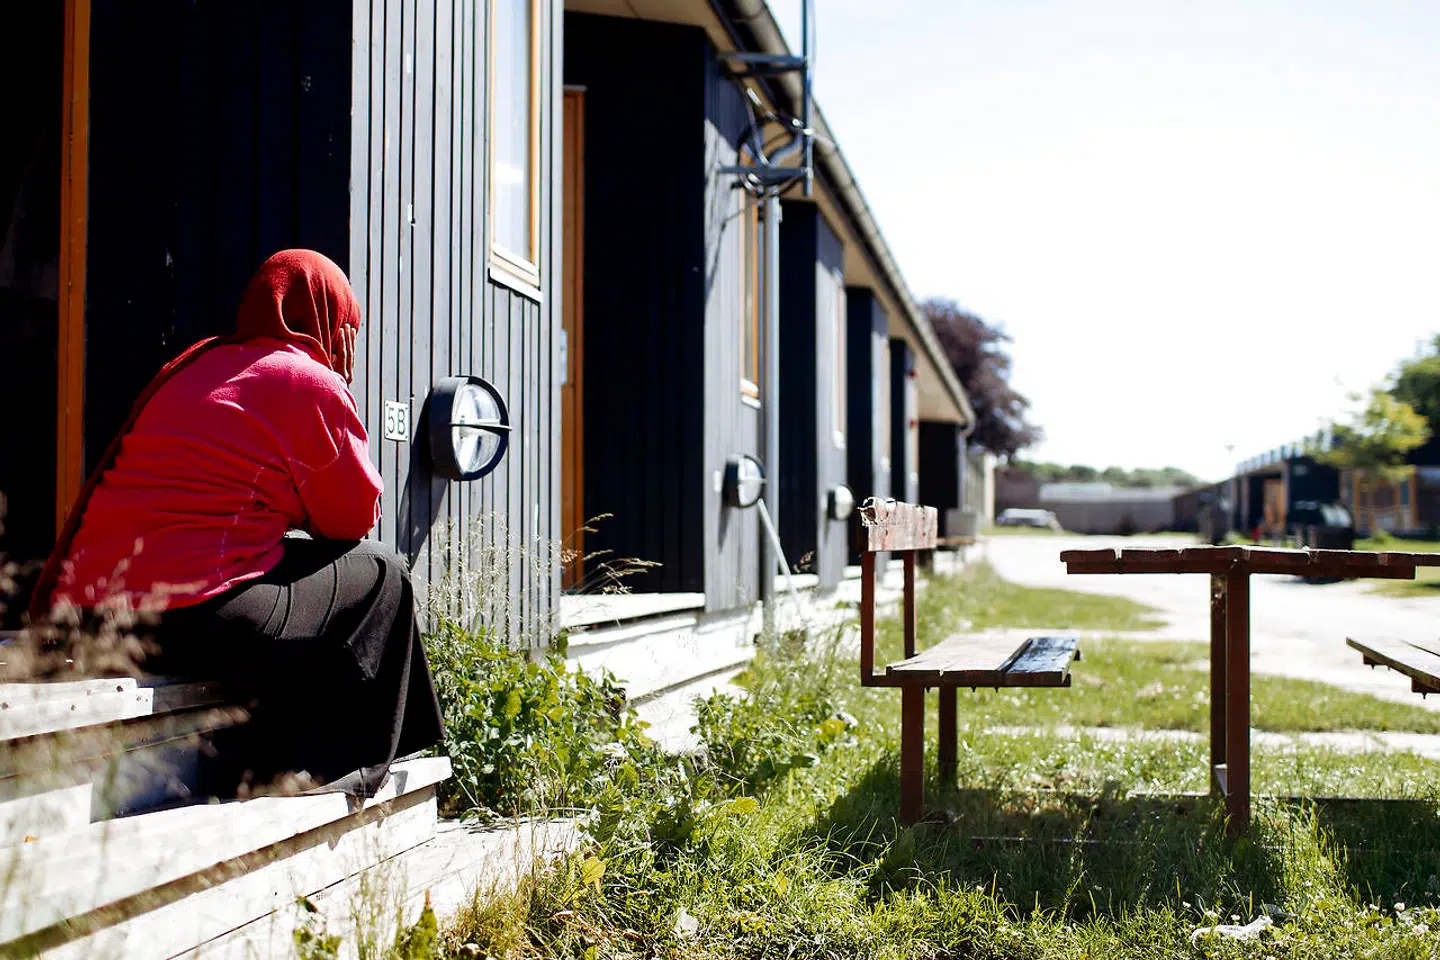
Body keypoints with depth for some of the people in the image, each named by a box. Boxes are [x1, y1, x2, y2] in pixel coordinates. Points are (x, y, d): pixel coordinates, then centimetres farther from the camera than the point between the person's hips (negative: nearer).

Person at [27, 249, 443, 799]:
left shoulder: (194, 363, 20)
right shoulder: (314, 383, -2)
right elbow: (356, 518, 7)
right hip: (194, 619, -8)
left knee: (297, 554, 28)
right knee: (381, 577, 10)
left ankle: (261, 769, 25)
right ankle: (330, 769, 18)